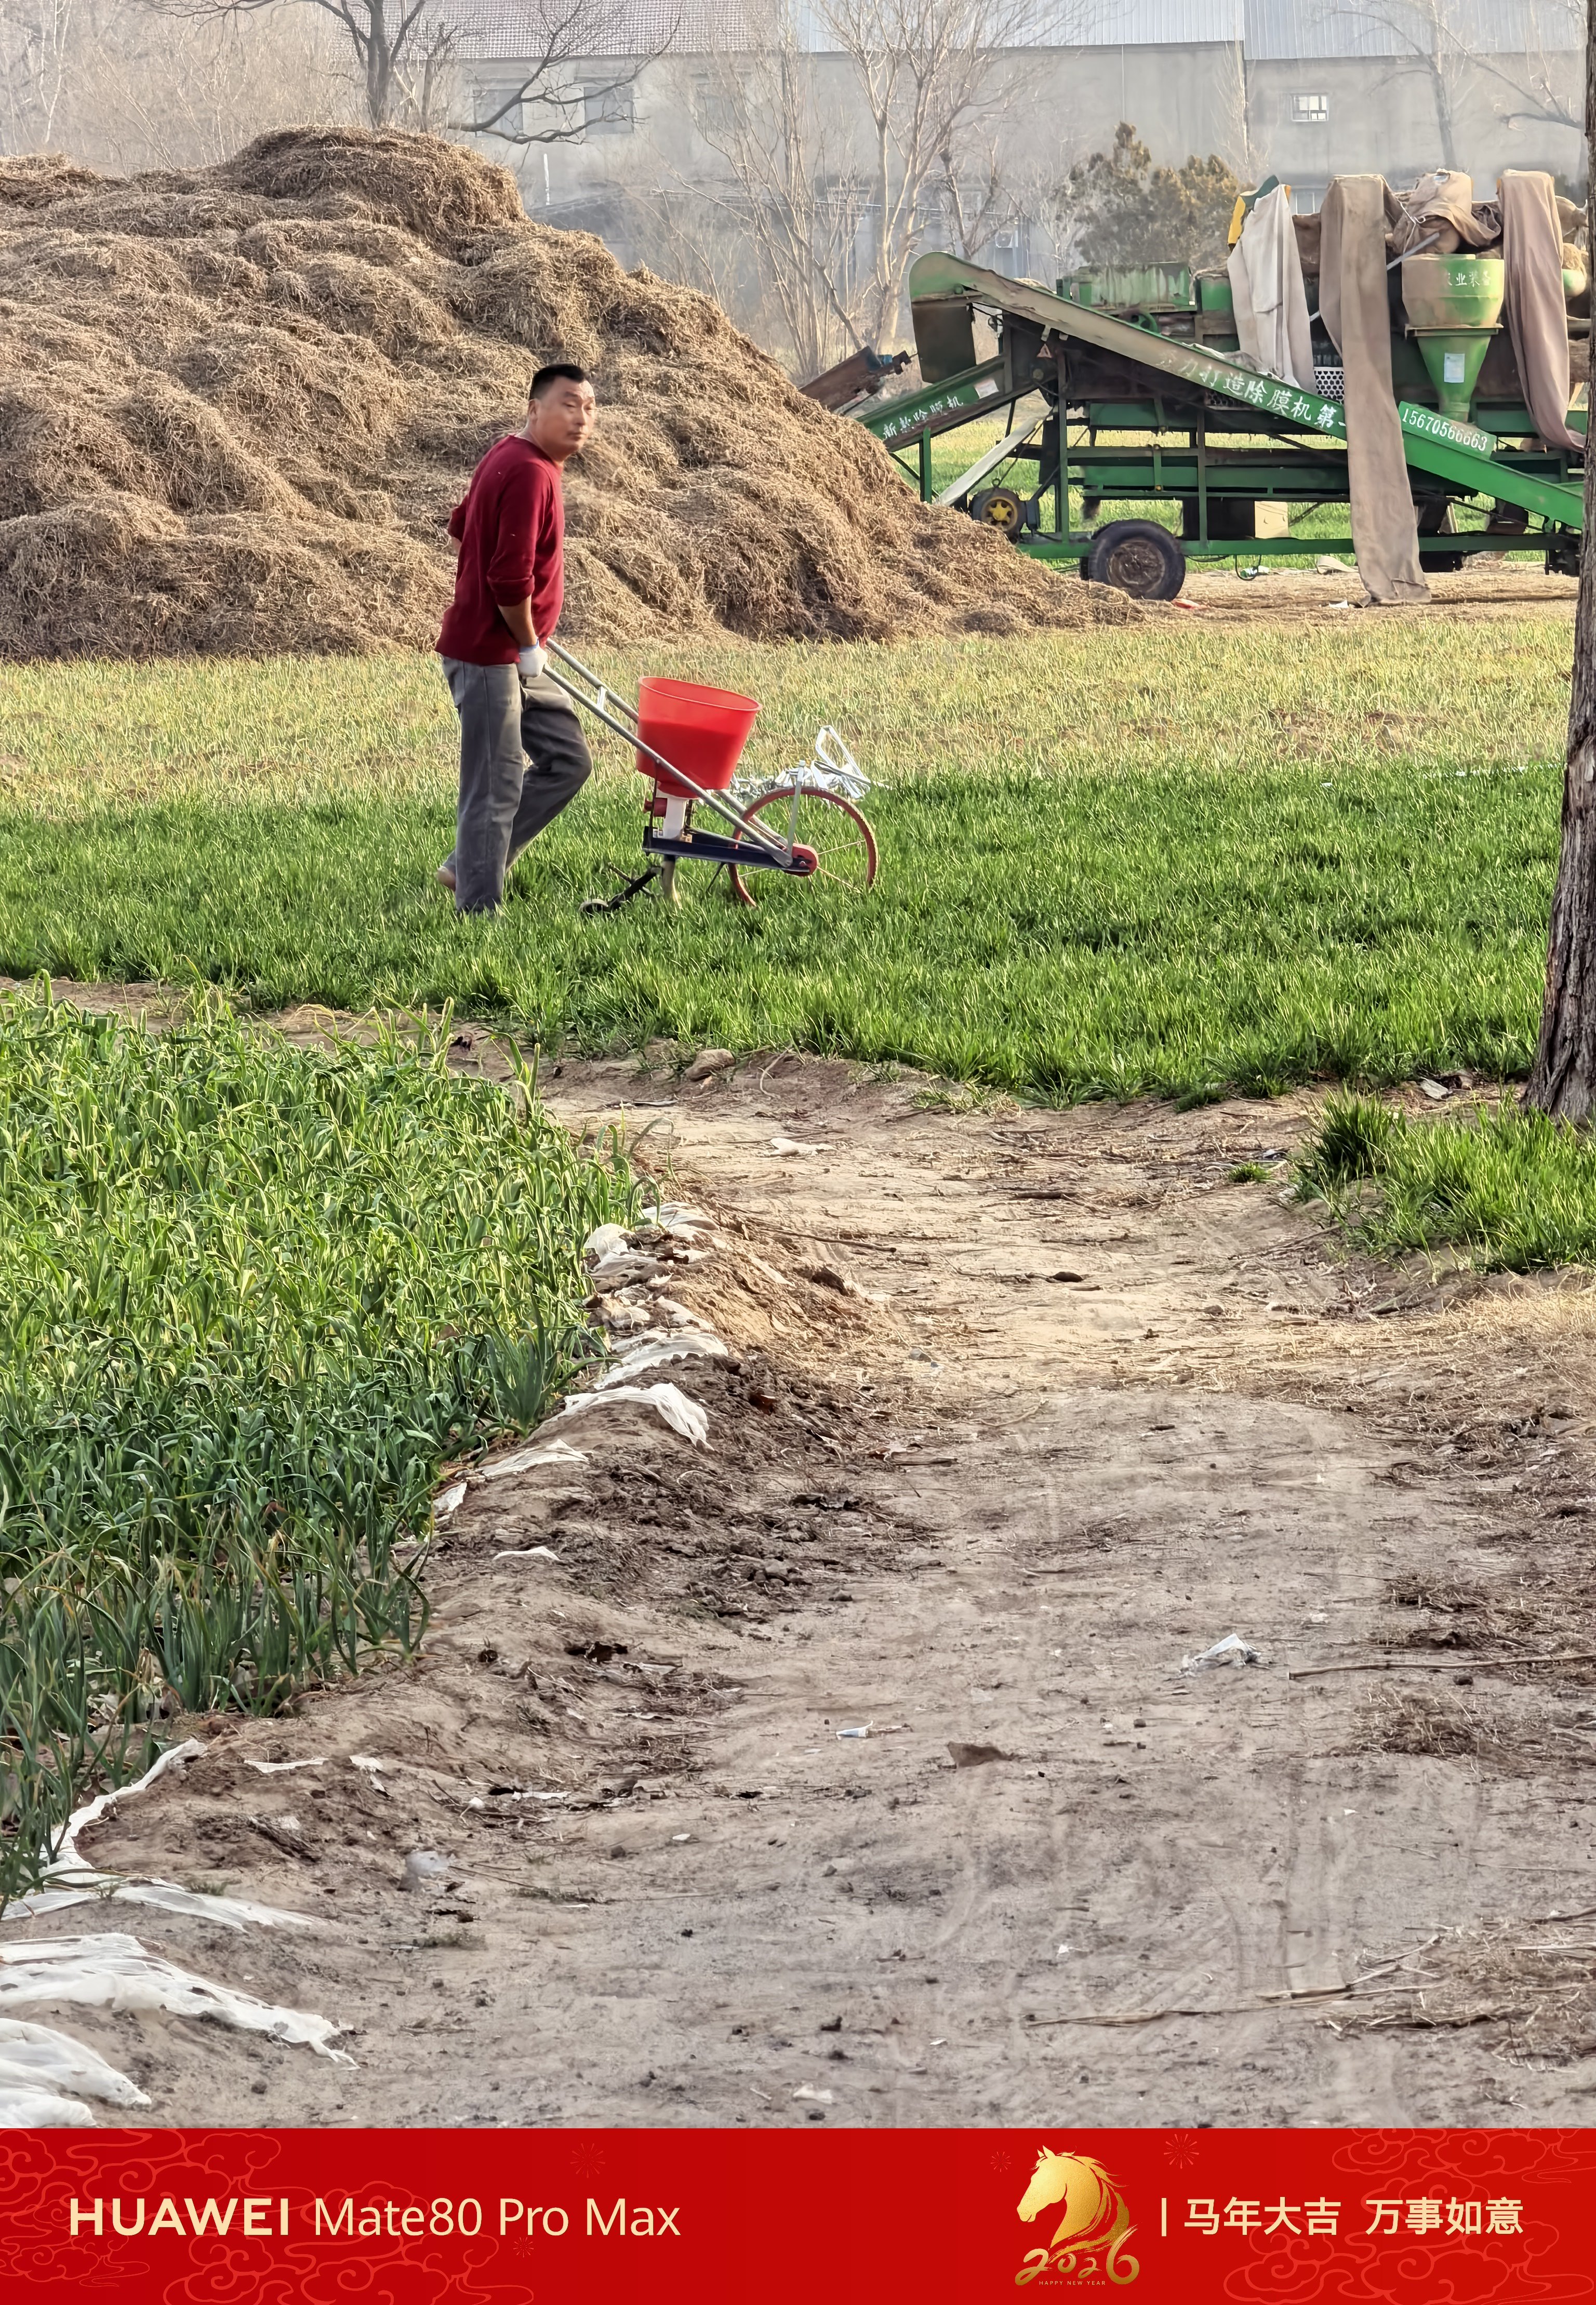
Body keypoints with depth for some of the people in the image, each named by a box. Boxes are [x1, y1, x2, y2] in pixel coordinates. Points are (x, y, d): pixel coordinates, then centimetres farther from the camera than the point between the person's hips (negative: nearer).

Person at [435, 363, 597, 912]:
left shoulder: (509, 458, 12)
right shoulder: (530, 473, -20)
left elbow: (461, 526, 28)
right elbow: (511, 579, -27)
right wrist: (529, 646, -12)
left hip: (509, 655, 10)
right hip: (489, 655, -10)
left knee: (568, 761, 15)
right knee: (496, 789, -5)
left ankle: (465, 866, 19)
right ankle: (478, 909, 2)